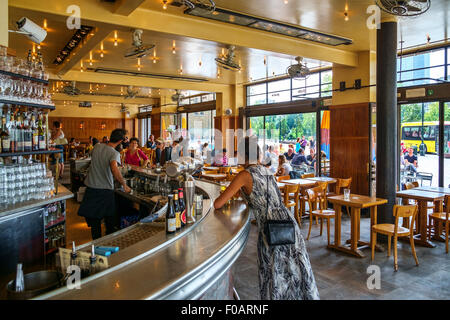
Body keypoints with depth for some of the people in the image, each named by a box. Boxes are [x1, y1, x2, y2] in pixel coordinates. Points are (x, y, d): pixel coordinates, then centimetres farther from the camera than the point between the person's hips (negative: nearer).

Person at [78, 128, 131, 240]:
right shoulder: (114, 153, -18)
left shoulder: (97, 146, 0)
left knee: (94, 221, 12)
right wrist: (124, 184, -26)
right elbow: (114, 170, -36)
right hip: (106, 190, -4)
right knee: (109, 219, 15)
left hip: (91, 188, 4)